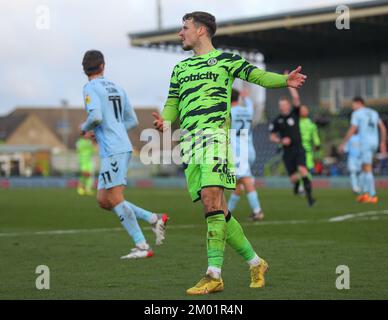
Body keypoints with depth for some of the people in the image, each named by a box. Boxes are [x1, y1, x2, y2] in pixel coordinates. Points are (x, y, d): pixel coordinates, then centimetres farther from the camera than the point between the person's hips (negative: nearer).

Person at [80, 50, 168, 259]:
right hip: (123, 146, 8)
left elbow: (95, 117, -22)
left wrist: (84, 128, 0)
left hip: (112, 150, -8)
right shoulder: (116, 88, 18)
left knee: (115, 199, -8)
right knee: (103, 201, 10)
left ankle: (142, 246, -12)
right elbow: (132, 121, 20)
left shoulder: (90, 88, -6)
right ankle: (154, 219, 5)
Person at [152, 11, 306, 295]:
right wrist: (166, 122, -1)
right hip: (189, 141, 6)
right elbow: (172, 106, 22)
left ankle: (214, 275, -22)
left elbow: (257, 75, -1)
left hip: (215, 133, -6)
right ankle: (255, 263, 16)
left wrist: (284, 80, -21)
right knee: (217, 209, 2)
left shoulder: (225, 59, 9)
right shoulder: (180, 69, 25)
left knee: (211, 197, -20)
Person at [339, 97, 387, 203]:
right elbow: (383, 128, 17)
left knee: (367, 169, -7)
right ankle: (364, 192, 8)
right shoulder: (374, 113, 19)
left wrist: (343, 144, -2)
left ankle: (373, 196, -11)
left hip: (365, 142, -7)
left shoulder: (357, 113, -1)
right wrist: (383, 143, 22)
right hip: (374, 142, 7)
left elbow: (352, 130, -7)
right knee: (364, 167, 16)